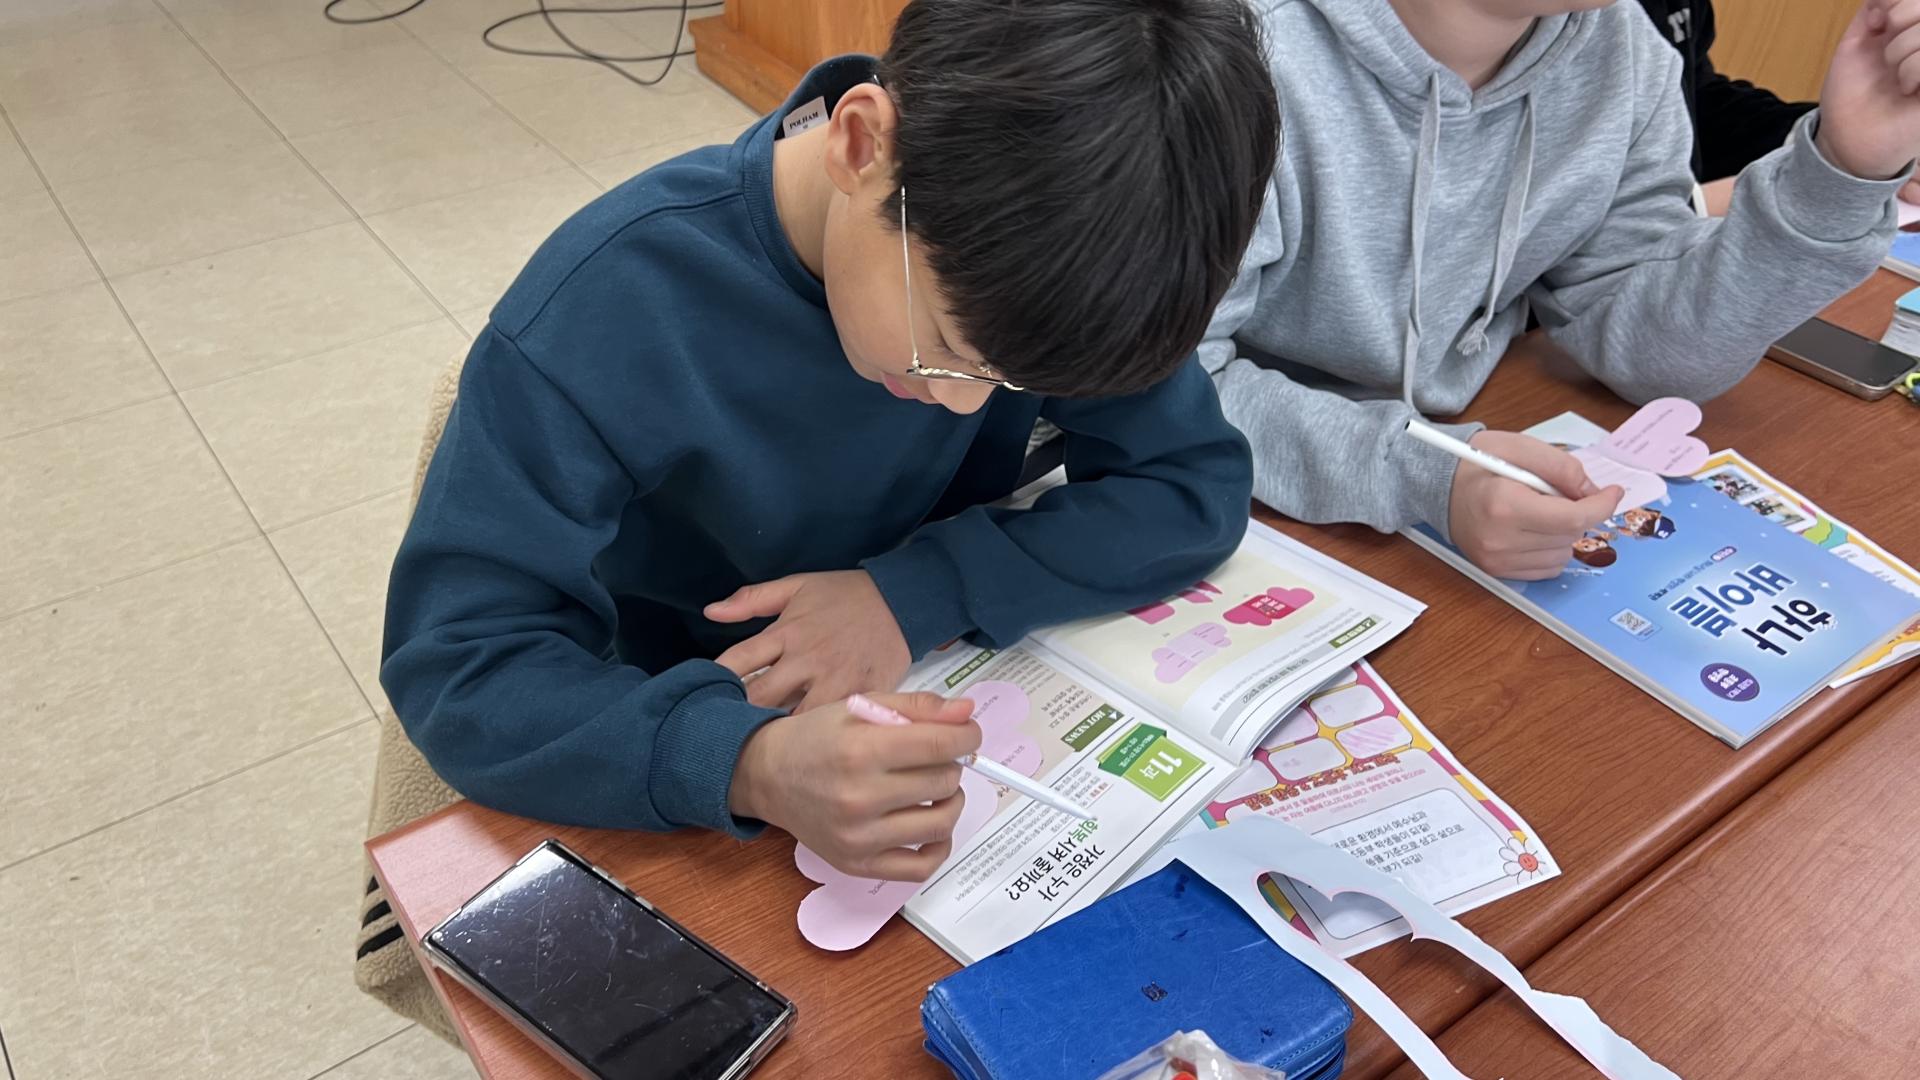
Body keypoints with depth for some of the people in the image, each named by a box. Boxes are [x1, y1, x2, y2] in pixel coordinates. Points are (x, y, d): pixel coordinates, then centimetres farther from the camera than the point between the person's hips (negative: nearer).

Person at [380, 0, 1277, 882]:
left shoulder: (1033, 246, -17)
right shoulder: (603, 315, -26)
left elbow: (1195, 485, -14)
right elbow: (456, 668, -25)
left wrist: (916, 592, -27)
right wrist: (749, 764, -42)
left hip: (927, 713, 5)